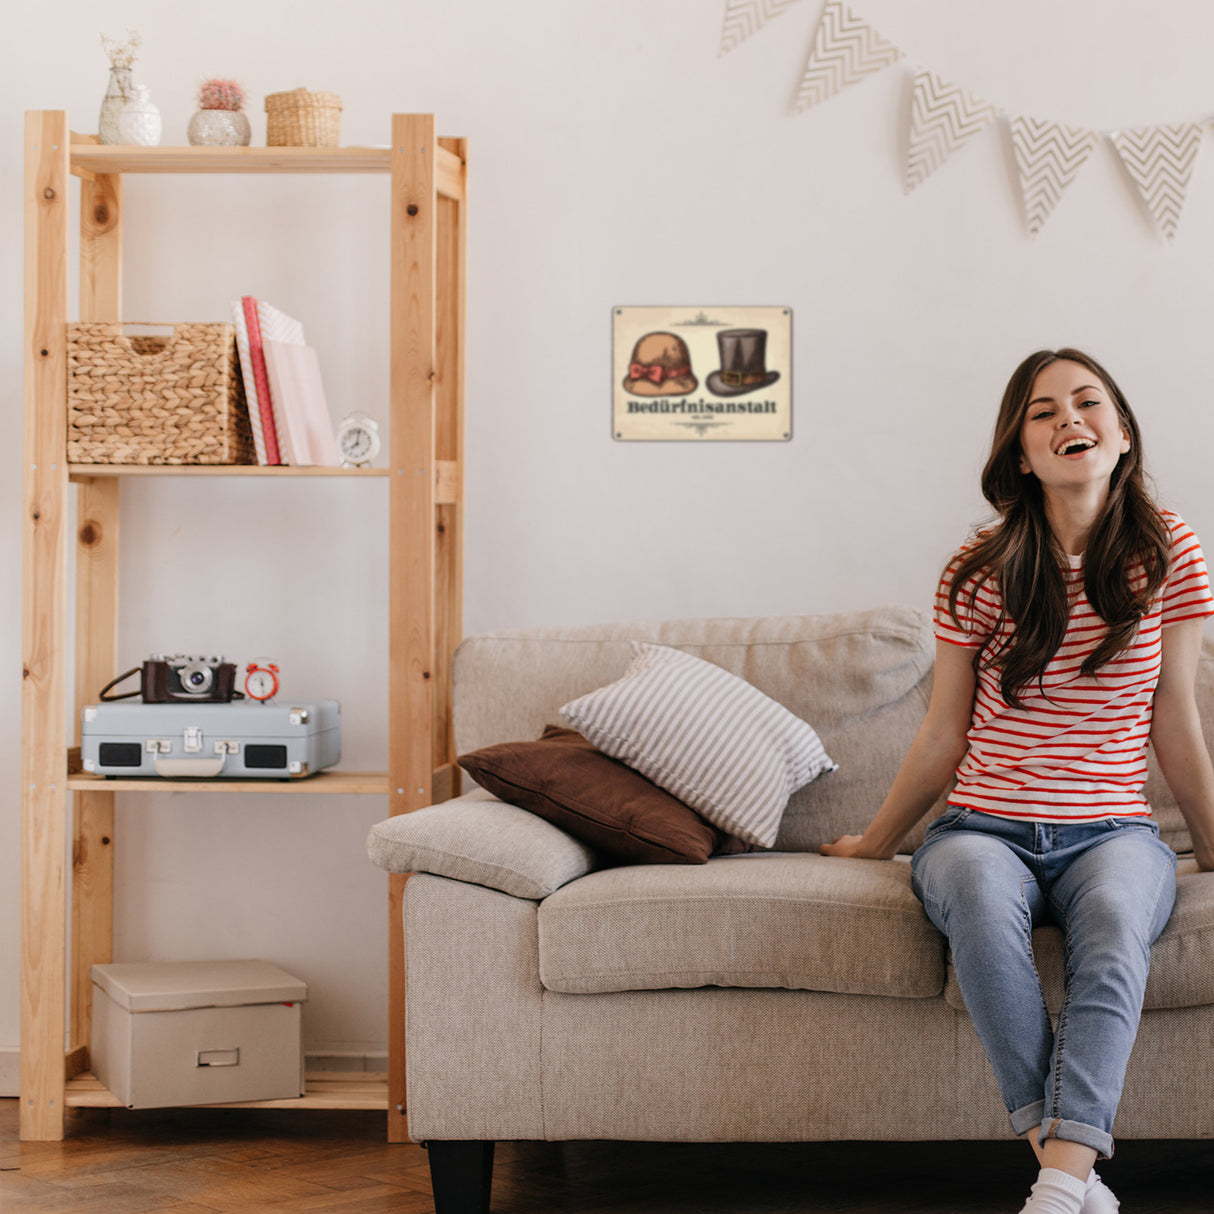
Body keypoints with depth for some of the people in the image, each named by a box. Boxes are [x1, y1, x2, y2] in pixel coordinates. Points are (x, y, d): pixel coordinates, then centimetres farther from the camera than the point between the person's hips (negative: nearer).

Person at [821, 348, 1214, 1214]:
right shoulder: (982, 573, 2)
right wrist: (875, 843, 18)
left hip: (1112, 829, 0)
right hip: (985, 827, 0)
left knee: (1114, 914, -37)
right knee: (980, 893, -37)